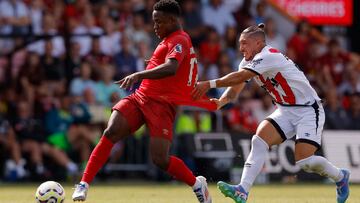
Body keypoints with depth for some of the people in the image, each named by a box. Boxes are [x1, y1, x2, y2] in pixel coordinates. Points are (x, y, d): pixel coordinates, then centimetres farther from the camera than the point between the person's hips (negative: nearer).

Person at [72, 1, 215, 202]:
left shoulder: (179, 40, -9)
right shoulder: (171, 40, 22)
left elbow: (171, 68, -29)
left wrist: (138, 75, -39)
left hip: (161, 104, -8)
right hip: (140, 97, 8)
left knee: (160, 159, -15)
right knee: (111, 133, -16)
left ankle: (198, 184, 12)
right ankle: (84, 185, -19)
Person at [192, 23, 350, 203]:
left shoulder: (268, 56, -23)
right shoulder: (248, 62, 5)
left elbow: (239, 77, -33)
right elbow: (235, 88, 2)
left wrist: (210, 84, -35)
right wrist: (220, 102, -19)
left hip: (308, 110, -8)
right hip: (286, 112, 8)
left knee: (304, 161, -17)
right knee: (260, 139, -15)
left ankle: (340, 177, 12)